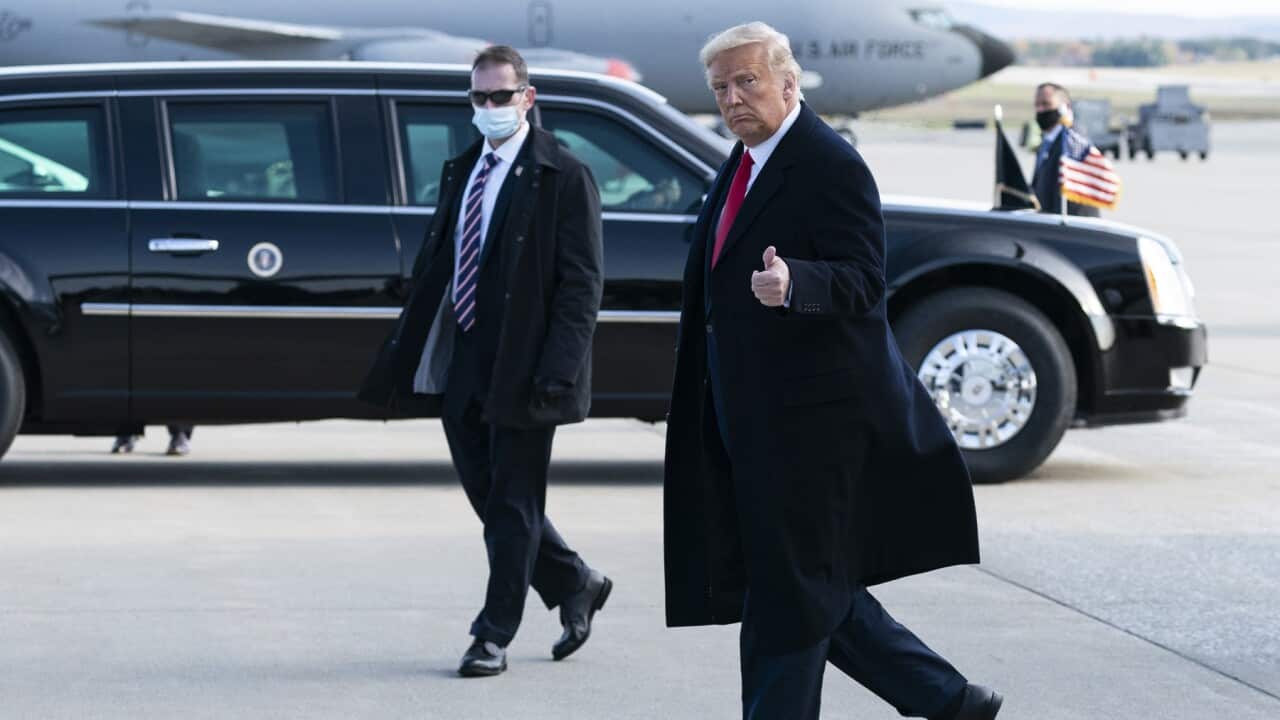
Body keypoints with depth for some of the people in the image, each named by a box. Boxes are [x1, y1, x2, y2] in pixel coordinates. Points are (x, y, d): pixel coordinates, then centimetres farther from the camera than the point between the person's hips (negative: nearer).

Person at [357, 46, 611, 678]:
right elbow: (434, 266, 17)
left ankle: (494, 637, 9)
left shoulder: (564, 178, -8)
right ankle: (574, 586, 30)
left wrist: (556, 373, -19)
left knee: (511, 505, 1)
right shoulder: (460, 172, 13)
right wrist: (406, 357, 11)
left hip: (520, 371, -7)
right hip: (461, 366, 7)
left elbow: (582, 286, -11)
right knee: (488, 497, 13)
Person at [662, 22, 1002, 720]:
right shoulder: (741, 166, 15)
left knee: (792, 591, -3)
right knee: (815, 588, 12)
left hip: (810, 417, -10)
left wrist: (792, 283, -39)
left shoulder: (830, 166, -14)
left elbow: (863, 278, -22)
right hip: (754, 422, 10)